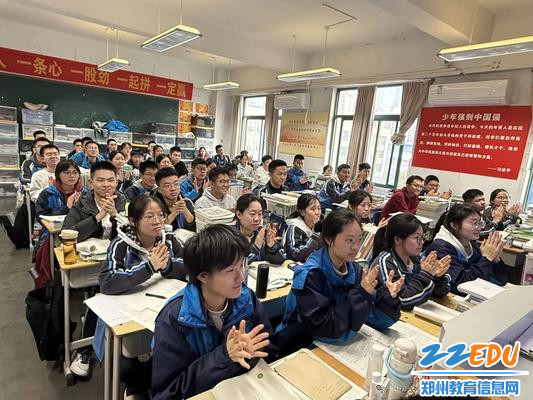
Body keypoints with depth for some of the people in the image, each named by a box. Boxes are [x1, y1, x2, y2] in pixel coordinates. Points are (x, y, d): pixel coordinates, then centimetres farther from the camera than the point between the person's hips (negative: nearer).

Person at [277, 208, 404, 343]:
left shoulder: (355, 270, -6)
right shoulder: (309, 275, -23)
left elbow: (372, 319, -4)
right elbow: (326, 329, -24)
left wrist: (386, 296, -21)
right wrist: (361, 295, -28)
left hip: (336, 345, 4)